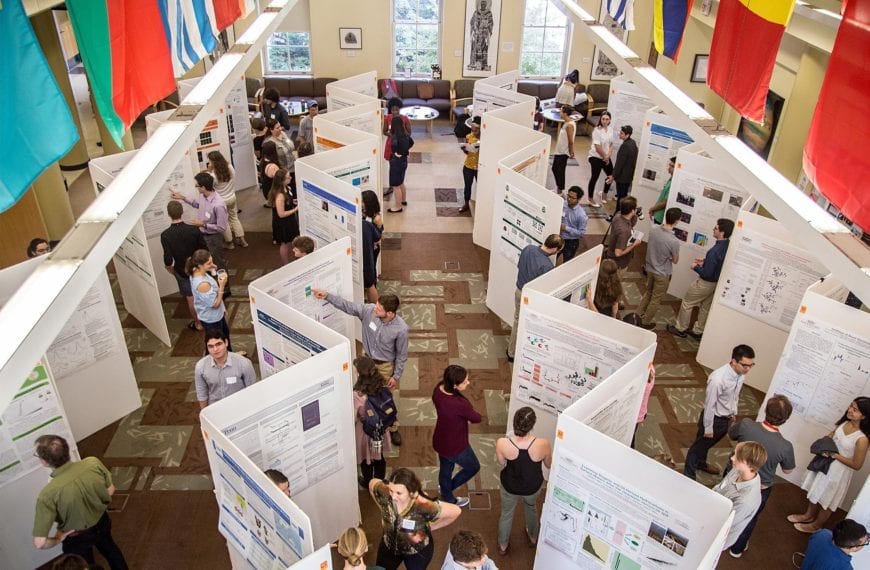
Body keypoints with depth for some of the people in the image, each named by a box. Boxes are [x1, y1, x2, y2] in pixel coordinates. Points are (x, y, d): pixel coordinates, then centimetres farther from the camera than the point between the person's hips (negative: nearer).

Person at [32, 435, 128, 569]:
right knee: (110, 549, 35)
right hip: (102, 522, 3)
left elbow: (39, 542, -32)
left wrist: (57, 539, -11)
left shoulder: (48, 494, -37)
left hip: (76, 539, -3)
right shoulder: (93, 463, -28)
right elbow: (110, 490, -8)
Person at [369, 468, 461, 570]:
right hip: (389, 545, 2)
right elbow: (372, 483, -9)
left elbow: (456, 511, -29)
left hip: (418, 551, -2)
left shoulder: (423, 507, -40)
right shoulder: (384, 493, -31)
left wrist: (429, 528, -17)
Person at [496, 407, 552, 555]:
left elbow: (501, 463, -9)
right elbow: (549, 465, -11)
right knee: (531, 507, 36)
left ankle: (503, 545, 54)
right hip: (533, 487, 1)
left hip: (510, 486, 0)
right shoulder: (543, 444, -33)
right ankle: (533, 537, 62)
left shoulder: (502, 443, -33)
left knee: (506, 513, 31)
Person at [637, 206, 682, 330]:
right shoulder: (674, 241, -31)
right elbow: (675, 260, -14)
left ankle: (638, 315, 39)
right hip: (662, 274, -6)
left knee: (648, 293, 27)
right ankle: (646, 322, 28)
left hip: (650, 268, 6)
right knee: (656, 299, 15)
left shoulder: (653, 229, -14)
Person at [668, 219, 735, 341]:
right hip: (717, 283, 8)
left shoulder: (715, 250, -33)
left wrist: (696, 267, -12)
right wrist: (705, 262, 8)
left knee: (687, 303, 11)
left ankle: (680, 329, 24)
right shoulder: (729, 246, -7)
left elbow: (706, 273, -28)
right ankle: (697, 331, 34)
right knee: (705, 307, 21)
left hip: (705, 283, -8)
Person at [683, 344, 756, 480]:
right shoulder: (718, 379, -35)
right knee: (700, 445, 14)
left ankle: (701, 463, 56)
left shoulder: (741, 374, -12)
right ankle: (689, 476, 34)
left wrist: (733, 413, 19)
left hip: (727, 418, 7)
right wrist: (708, 428, -16)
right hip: (714, 418, -7)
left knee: (709, 444, 30)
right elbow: (709, 405, -24)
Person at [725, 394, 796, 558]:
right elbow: (787, 470, -11)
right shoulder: (785, 447, -33)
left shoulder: (746, 425, -32)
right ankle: (737, 548, 50)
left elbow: (730, 435, -8)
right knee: (749, 520, 28)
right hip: (760, 490, -1)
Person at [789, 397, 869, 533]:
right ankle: (808, 515, 51)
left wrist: (835, 455, -23)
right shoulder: (845, 422, -11)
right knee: (815, 492, 27)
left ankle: (816, 525, 42)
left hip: (838, 472, -7)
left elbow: (856, 465, -23)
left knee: (827, 500, 18)